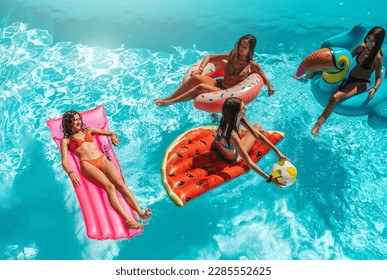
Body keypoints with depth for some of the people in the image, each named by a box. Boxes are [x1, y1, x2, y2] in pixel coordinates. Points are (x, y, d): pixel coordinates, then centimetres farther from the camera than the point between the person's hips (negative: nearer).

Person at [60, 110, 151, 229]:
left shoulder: (88, 130, 28)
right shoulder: (66, 140, 18)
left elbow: (112, 133, 30)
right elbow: (64, 161, 3)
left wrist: (113, 136, 4)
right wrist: (71, 173, -18)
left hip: (103, 159, 4)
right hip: (88, 164, -3)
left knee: (120, 183, -24)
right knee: (109, 186, -29)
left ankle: (140, 212, -36)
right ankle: (128, 220, -41)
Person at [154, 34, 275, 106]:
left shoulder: (252, 65, -6)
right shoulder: (232, 56, 4)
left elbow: (264, 79, 3)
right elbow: (209, 57, 10)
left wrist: (270, 86, -19)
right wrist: (200, 69, -5)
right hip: (218, 84, 5)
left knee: (200, 87, -30)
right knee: (195, 78, -25)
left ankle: (169, 102, -21)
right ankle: (169, 97, -18)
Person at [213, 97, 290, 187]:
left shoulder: (240, 118, -24)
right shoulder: (231, 135, -46)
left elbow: (258, 135, -17)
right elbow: (248, 162, -42)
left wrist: (277, 152, -19)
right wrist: (269, 179, -44)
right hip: (232, 159, -5)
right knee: (257, 126, 7)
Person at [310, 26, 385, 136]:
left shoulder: (377, 58, -18)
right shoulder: (362, 47, -3)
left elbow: (379, 78, -12)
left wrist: (374, 88, -32)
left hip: (360, 83, -7)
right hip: (349, 76, 7)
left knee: (335, 97, -34)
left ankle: (318, 124, -35)